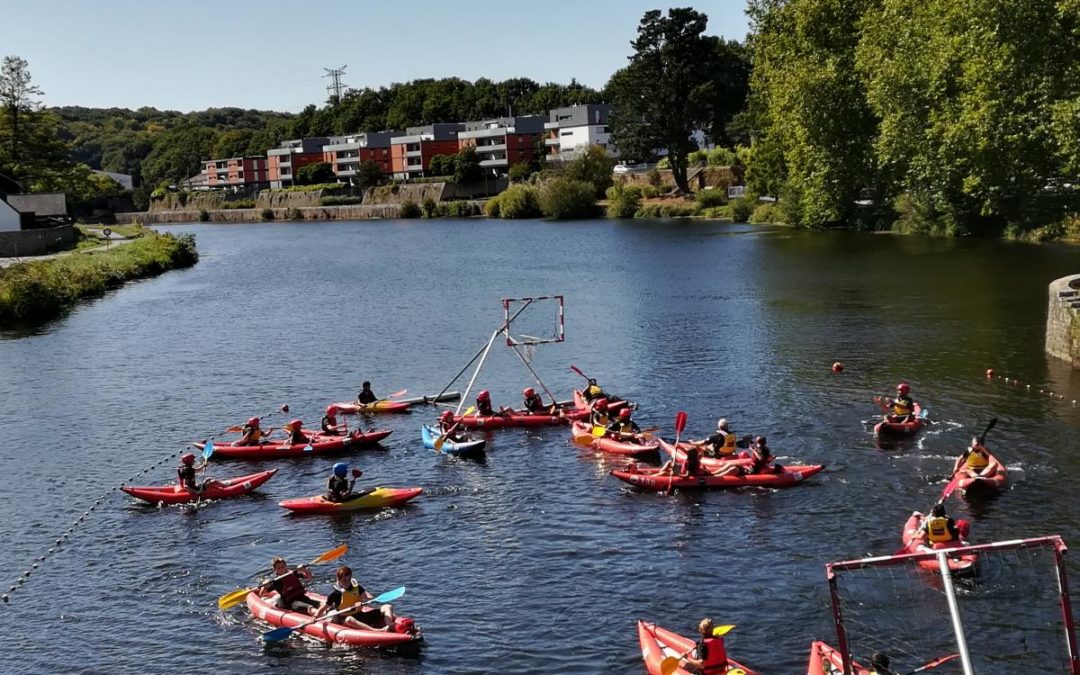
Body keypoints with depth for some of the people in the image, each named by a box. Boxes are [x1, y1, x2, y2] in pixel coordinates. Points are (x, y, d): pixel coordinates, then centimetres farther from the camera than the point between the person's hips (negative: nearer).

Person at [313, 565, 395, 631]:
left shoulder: (356, 587, 8)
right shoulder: (336, 594, -3)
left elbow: (370, 598, -4)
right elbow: (321, 609, -1)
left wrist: (361, 602, -25)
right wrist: (315, 618, -21)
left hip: (361, 616, 5)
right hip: (345, 620, -5)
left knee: (387, 607, -8)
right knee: (349, 619, -43)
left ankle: (390, 627, -42)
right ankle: (378, 631, -62)